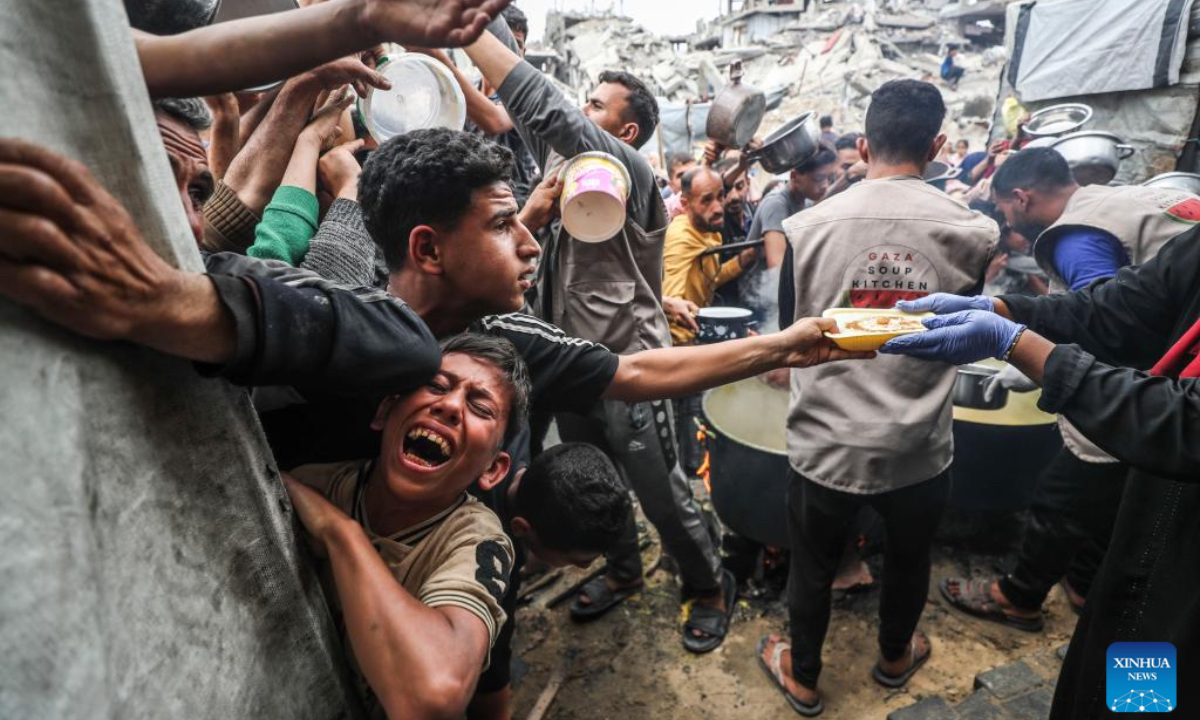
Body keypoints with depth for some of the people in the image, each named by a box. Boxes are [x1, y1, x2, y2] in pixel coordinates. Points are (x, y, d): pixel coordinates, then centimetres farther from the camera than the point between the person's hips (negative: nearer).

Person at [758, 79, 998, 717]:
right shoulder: (974, 232, -10)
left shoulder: (805, 226, -12)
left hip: (825, 444, -1)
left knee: (813, 566, 20)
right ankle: (894, 656, 54)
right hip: (920, 448, 2)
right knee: (908, 558, 28)